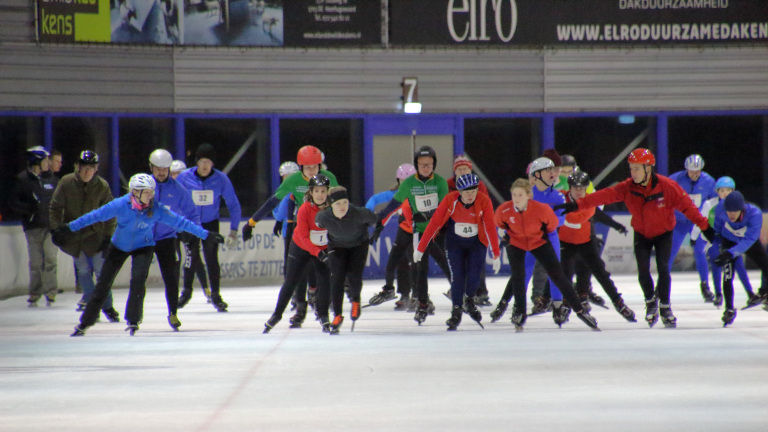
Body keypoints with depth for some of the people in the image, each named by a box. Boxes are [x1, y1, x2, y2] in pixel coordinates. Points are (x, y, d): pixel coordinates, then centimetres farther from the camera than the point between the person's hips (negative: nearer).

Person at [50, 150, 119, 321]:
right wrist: (56, 229, -5)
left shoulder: (102, 186, -9)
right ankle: (90, 298, 23)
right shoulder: (66, 183, -9)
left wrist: (108, 237, -4)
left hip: (94, 234, -1)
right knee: (83, 269, 4)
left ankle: (107, 305, 9)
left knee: (101, 269, -2)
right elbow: (56, 207, 0)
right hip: (72, 235, 1)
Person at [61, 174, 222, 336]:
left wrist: (205, 235, -17)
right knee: (103, 284, 2)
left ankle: (133, 320, -1)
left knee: (138, 280, -22)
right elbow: (96, 215, -16)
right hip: (119, 246, 0)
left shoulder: (157, 209, -23)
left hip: (143, 248, 0)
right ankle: (85, 323, 15)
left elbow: (180, 222, -17)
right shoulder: (121, 205, -26)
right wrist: (70, 228, -12)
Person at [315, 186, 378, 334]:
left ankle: (356, 301, 23)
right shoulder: (323, 217, -29)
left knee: (354, 276, -12)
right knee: (337, 277, -12)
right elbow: (318, 223, -4)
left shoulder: (358, 214, -35)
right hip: (336, 246, 1)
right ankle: (337, 315, -1)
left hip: (358, 244, -1)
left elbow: (372, 218, -12)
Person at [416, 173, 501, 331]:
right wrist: (421, 248, -11)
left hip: (477, 243, 0)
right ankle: (456, 311, 8)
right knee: (457, 277, -9)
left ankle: (469, 301, 22)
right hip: (455, 242, 0)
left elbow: (490, 228, -18)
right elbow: (434, 223, -14)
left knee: (474, 276, -9)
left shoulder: (484, 201, -21)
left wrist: (496, 255, -20)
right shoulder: (450, 200, -21)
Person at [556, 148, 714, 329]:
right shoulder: (628, 188, -16)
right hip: (641, 234, 2)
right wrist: (577, 205, -33)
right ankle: (651, 301, 18)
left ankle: (665, 306, 5)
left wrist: (704, 225, -20)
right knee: (643, 270, -9)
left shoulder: (667, 186, -24)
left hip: (663, 233, -2)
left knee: (663, 268, -15)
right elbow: (605, 195, -24)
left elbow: (686, 206, -19)